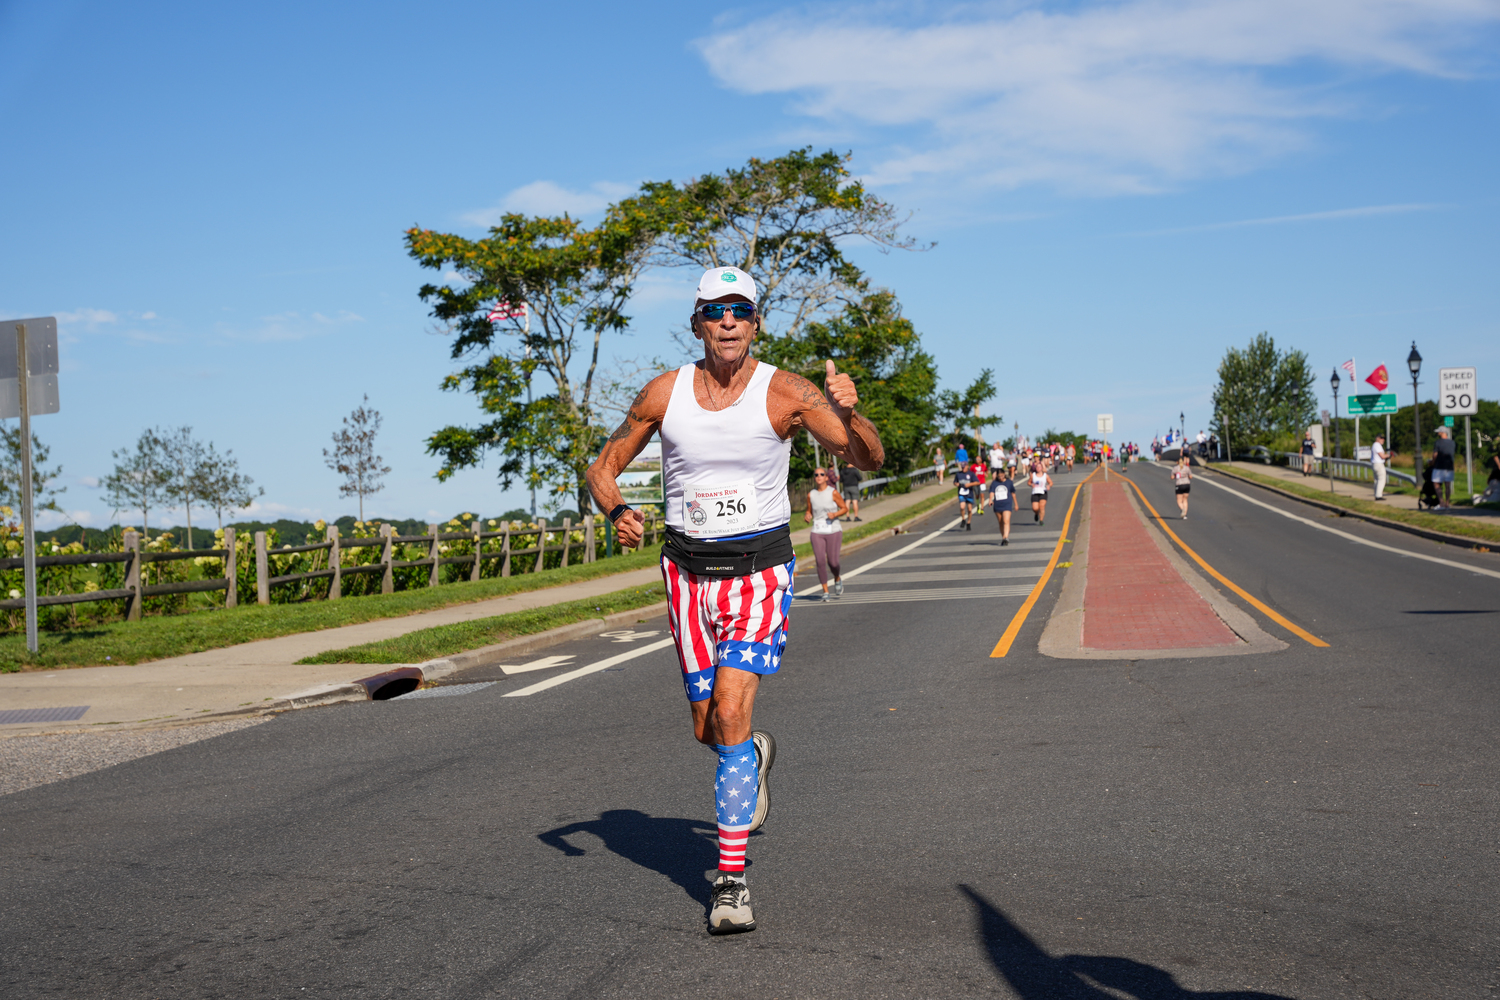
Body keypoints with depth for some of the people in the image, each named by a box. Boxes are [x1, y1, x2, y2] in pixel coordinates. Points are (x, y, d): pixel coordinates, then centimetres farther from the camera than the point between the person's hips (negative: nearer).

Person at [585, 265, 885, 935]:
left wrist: (848, 412, -35)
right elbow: (604, 466, 7)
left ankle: (731, 879, -10)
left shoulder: (786, 393, -10)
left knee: (731, 713, -18)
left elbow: (870, 460, -14)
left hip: (760, 571, -3)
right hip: (689, 571, 3)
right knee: (707, 727, 9)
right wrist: (617, 512, -15)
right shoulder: (664, 394, -3)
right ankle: (755, 756, 47)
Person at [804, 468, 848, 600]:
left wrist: (835, 514, -15)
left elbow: (845, 508, 3)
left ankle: (837, 580, 28)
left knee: (832, 562, -6)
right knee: (820, 561, -9)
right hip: (817, 532, 2)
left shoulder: (833, 493, -3)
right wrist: (807, 516, -5)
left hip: (834, 531, -2)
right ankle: (825, 591, 3)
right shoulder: (811, 494, 6)